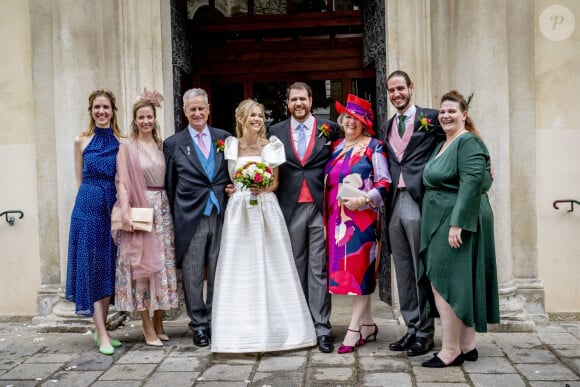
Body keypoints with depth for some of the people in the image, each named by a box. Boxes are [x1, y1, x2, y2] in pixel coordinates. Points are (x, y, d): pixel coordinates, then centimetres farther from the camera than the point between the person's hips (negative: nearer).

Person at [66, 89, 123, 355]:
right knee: (91, 267, -3)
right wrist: (93, 194, 1)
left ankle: (101, 330, 19)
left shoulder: (123, 141, 5)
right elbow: (80, 179, 11)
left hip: (113, 208, 1)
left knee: (109, 268, 6)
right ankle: (102, 335, -1)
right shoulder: (82, 141, 5)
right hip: (88, 207, -1)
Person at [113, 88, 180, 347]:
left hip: (162, 211, 4)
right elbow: (122, 183, -7)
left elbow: (168, 180, 12)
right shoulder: (126, 147, 0)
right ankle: (148, 327, 5)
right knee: (142, 264, -2)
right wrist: (125, 212, -19)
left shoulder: (161, 146, 12)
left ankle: (158, 323, 18)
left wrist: (172, 209, 2)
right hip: (138, 211, -4)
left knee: (163, 265, 7)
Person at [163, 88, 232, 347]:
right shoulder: (173, 144, 4)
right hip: (190, 219, -1)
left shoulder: (224, 138, 9)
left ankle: (215, 322, 23)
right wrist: (175, 217, 3)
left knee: (218, 274, 9)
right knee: (192, 275, 4)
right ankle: (199, 325, 18)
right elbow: (169, 185, 6)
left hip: (220, 217, 2)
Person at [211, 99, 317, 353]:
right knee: (239, 269, 1)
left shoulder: (270, 146, 4)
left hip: (265, 210, -1)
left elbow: (275, 182, 6)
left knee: (268, 268, 0)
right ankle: (244, 332, 9)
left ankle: (270, 329, 10)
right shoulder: (230, 146, 7)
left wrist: (263, 189, -13)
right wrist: (227, 189, -4)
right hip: (238, 211, 1)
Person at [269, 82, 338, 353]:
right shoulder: (276, 132, 9)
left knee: (319, 269, 0)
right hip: (291, 208, 2)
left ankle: (322, 329, 4)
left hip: (320, 207, -2)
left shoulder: (329, 128, 4)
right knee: (296, 268, 9)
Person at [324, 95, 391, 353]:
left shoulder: (373, 146, -1)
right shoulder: (335, 147, 16)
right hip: (337, 218, 6)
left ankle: (354, 330, -1)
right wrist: (328, 213, 10)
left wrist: (363, 200, -19)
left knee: (360, 269, -6)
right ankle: (368, 324, 19)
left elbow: (384, 183, -6)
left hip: (363, 216, -6)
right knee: (343, 268, 7)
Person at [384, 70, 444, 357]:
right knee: (403, 271, 11)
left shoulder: (430, 117, 0)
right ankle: (411, 328, 22)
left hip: (419, 203, -6)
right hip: (395, 203, 6)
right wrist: (385, 197, 7)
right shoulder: (389, 125, 18)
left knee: (422, 270, 0)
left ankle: (425, 333, 11)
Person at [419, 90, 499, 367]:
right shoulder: (443, 144, 17)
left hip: (458, 222, -10)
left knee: (443, 283, -7)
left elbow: (472, 184, -22)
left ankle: (450, 351, 0)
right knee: (459, 284, 12)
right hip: (441, 222, 10)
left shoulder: (468, 142, -12)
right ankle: (467, 346, 20)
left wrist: (457, 224, -26)